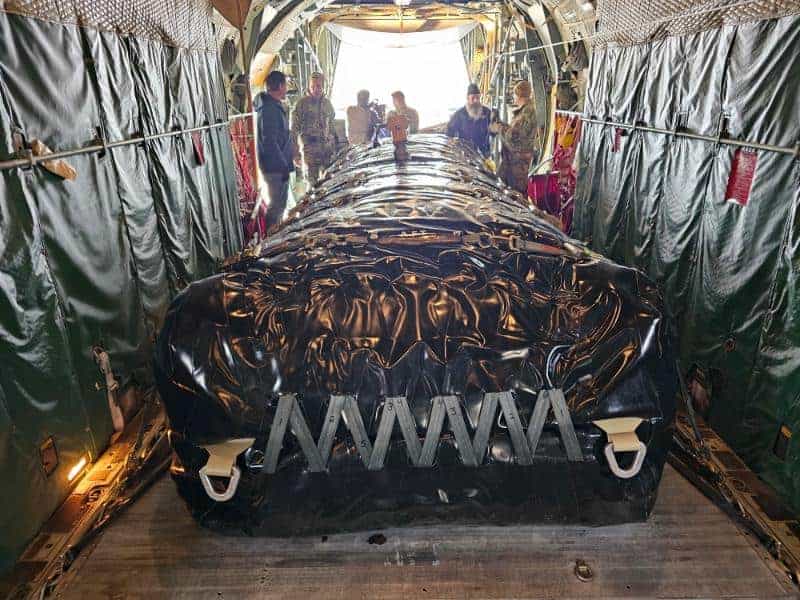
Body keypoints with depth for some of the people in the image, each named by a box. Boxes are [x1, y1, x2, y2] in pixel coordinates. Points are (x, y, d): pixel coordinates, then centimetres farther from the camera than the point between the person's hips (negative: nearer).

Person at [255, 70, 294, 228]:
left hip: (279, 165, 10)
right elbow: (270, 142, -24)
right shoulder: (270, 109, -18)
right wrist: (284, 165, -21)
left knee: (280, 203, 18)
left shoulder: (275, 105, 14)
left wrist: (286, 162, 21)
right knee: (277, 205, -5)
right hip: (275, 167, -10)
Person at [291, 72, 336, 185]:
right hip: (310, 149, -4)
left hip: (327, 149, 5)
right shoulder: (302, 103, -6)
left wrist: (334, 146, 14)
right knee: (312, 182, -1)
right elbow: (294, 129, -7)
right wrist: (295, 153, -11)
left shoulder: (327, 103, 8)